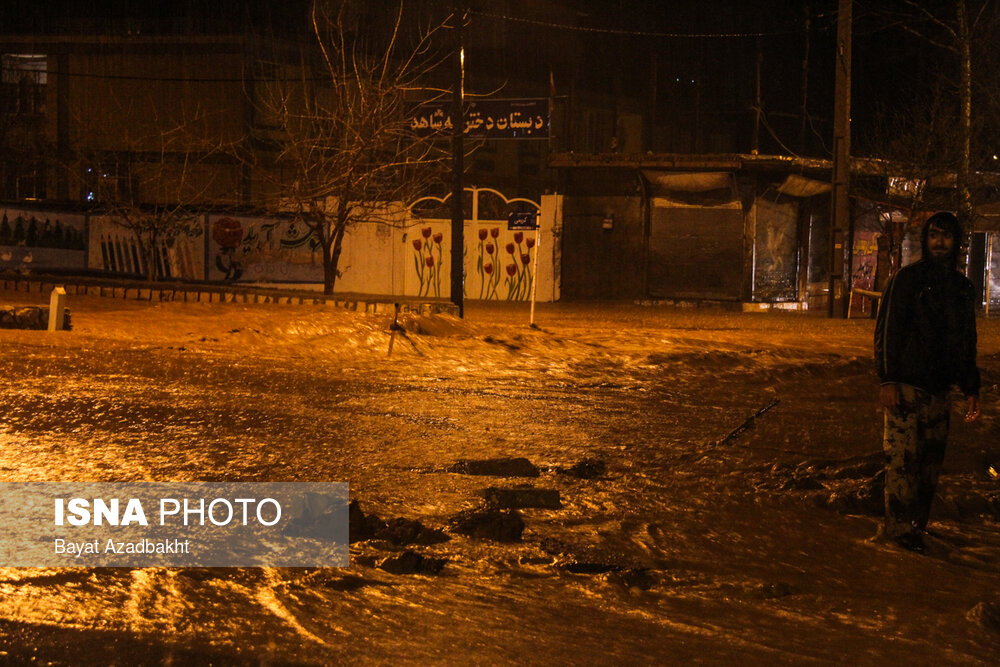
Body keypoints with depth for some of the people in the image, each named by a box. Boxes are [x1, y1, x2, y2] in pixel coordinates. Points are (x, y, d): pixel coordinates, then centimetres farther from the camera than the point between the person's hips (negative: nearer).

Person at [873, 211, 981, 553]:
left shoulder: (963, 287, 15)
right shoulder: (906, 279, -2)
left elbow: (967, 342, 22)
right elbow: (887, 331, -6)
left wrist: (971, 389, 17)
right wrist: (887, 380, -14)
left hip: (939, 390, 5)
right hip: (906, 387, -5)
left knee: (931, 461, 5)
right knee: (903, 460, -9)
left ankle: (916, 525, 11)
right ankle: (900, 528, -5)